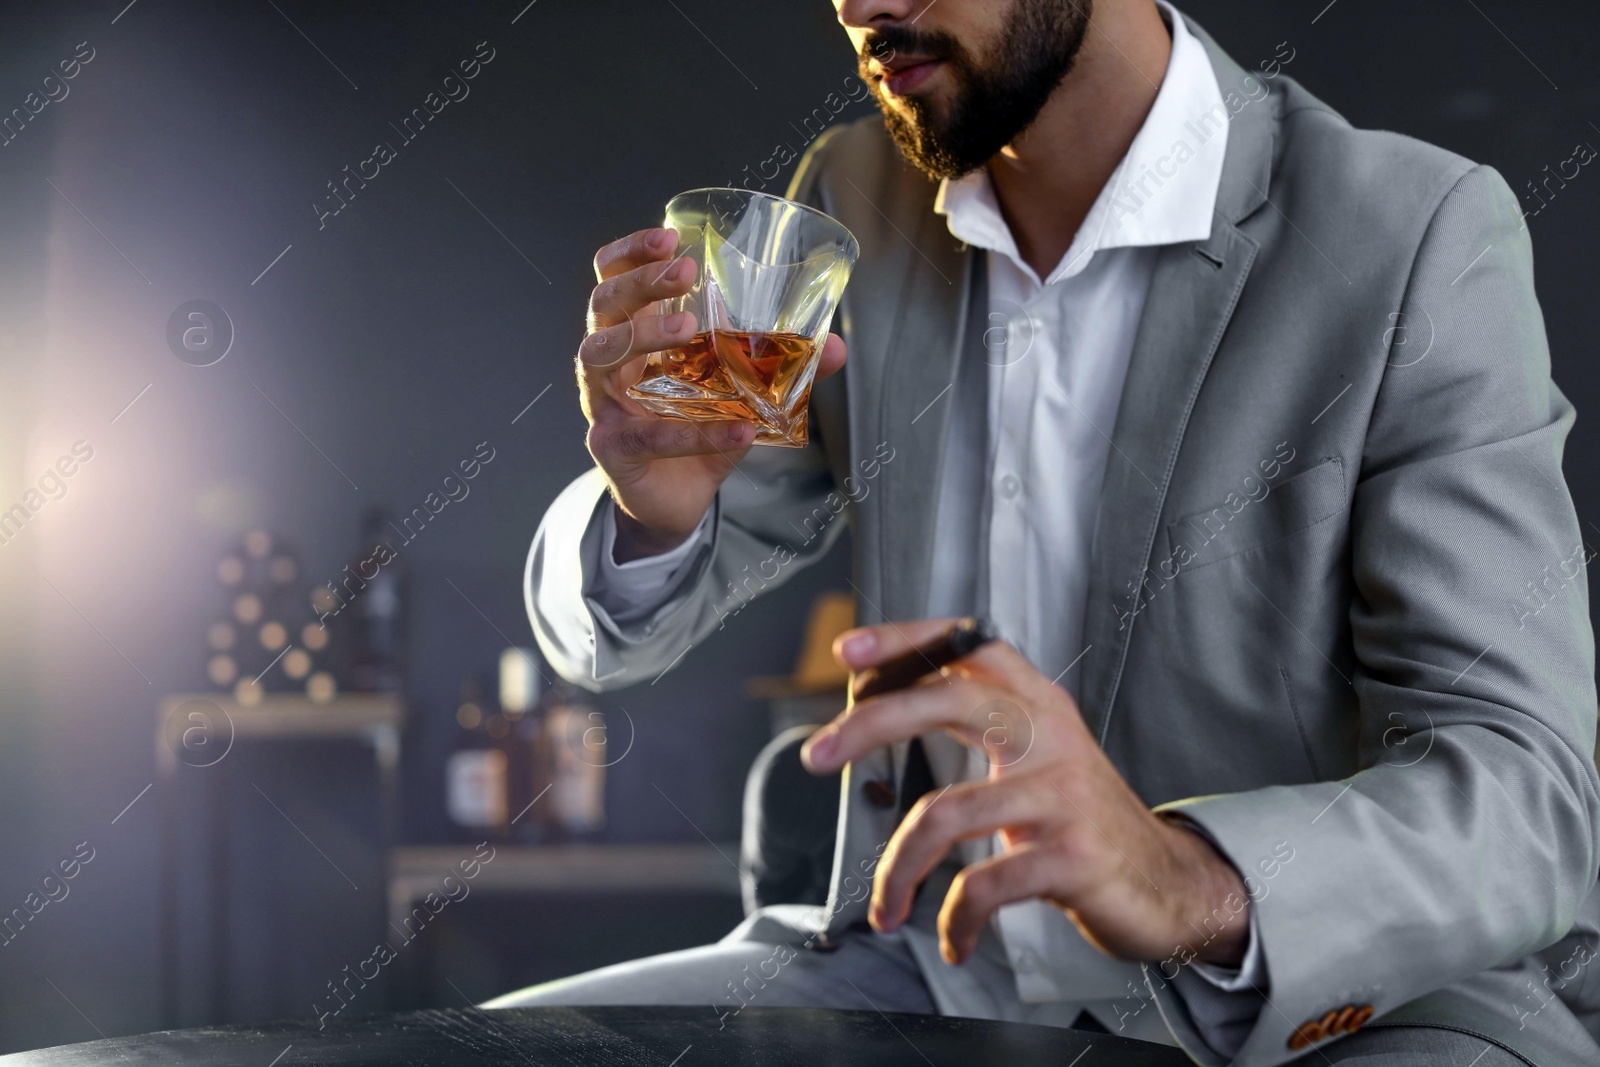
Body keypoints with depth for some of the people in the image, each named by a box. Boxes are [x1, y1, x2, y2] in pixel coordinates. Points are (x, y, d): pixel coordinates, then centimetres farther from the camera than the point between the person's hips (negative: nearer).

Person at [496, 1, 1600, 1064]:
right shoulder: (857, 200, 1)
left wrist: (1197, 882, -42)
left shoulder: (1419, 237, -14)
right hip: (934, 966, 6)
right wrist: (653, 514, -17)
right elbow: (608, 628, 8)